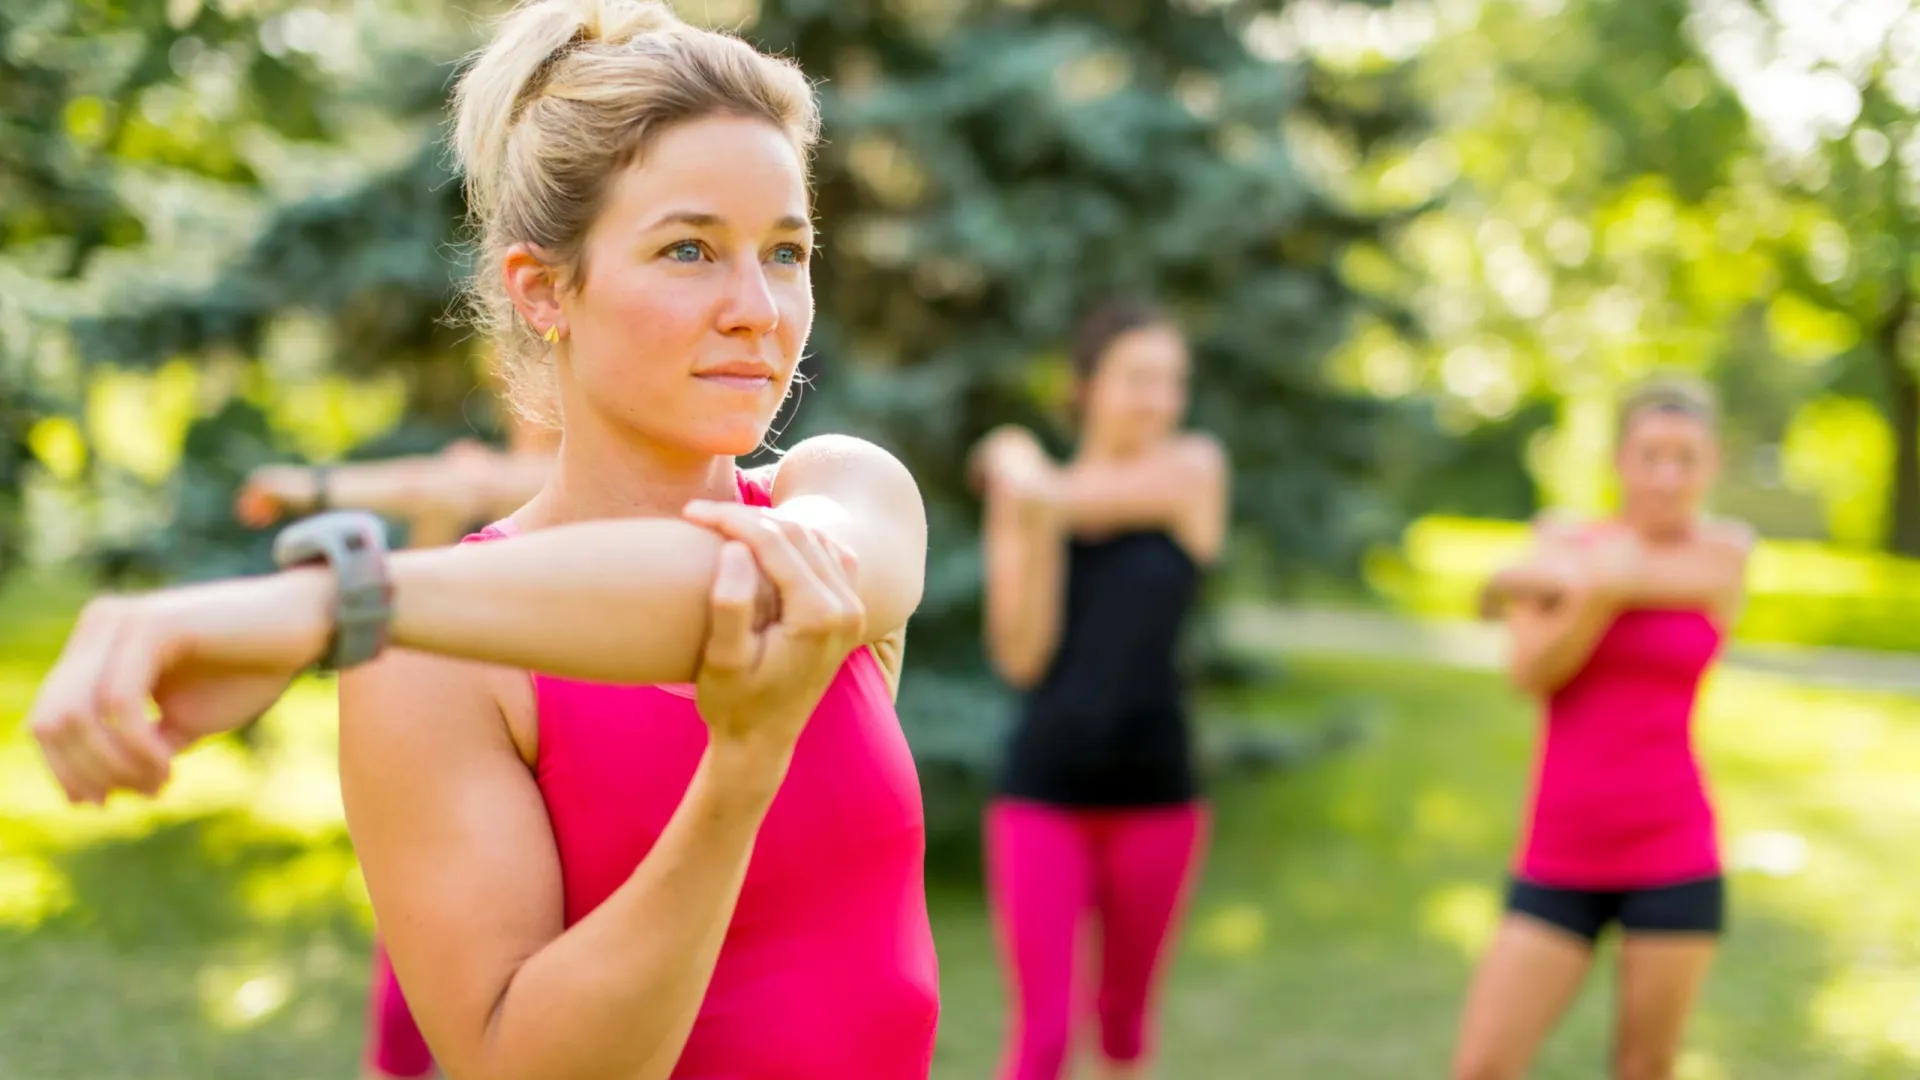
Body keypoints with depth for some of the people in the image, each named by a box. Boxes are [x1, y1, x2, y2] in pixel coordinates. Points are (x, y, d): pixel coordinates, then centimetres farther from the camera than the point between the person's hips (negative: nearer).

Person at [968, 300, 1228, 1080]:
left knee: (1125, 1017, 14)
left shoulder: (1194, 469, 0)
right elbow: (1021, 656, -5)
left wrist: (1040, 488, 4)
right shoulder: (1027, 493, 2)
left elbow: (1068, 497, -16)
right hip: (1043, 787, 0)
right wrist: (1032, 524, -13)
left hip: (1154, 789, 1)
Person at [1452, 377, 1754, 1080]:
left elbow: (1602, 580, -14)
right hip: (1559, 861, 1)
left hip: (1672, 857, -1)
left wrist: (1521, 581, 3)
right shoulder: (1560, 542, 6)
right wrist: (1602, 592, -19)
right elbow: (1530, 674, -8)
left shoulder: (1725, 554, 1)